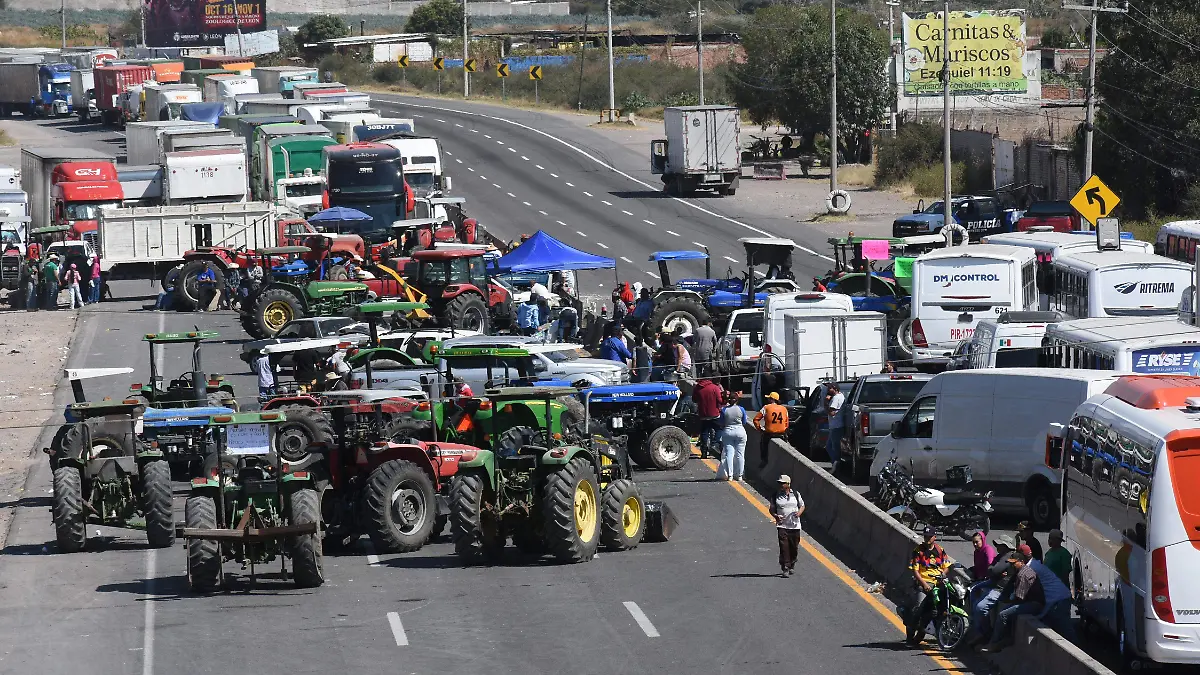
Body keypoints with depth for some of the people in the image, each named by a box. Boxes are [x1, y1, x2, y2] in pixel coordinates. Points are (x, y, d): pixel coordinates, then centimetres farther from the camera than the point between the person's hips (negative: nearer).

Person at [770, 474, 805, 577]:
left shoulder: (796, 495, 5)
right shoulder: (776, 495, 3)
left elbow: (802, 506, 14)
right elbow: (772, 509, 7)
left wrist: (799, 513, -8)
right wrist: (776, 516, -15)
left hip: (794, 525, 2)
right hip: (782, 525, -2)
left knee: (794, 547, 8)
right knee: (784, 547, -13)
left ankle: (792, 565, 32)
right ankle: (785, 569, -13)